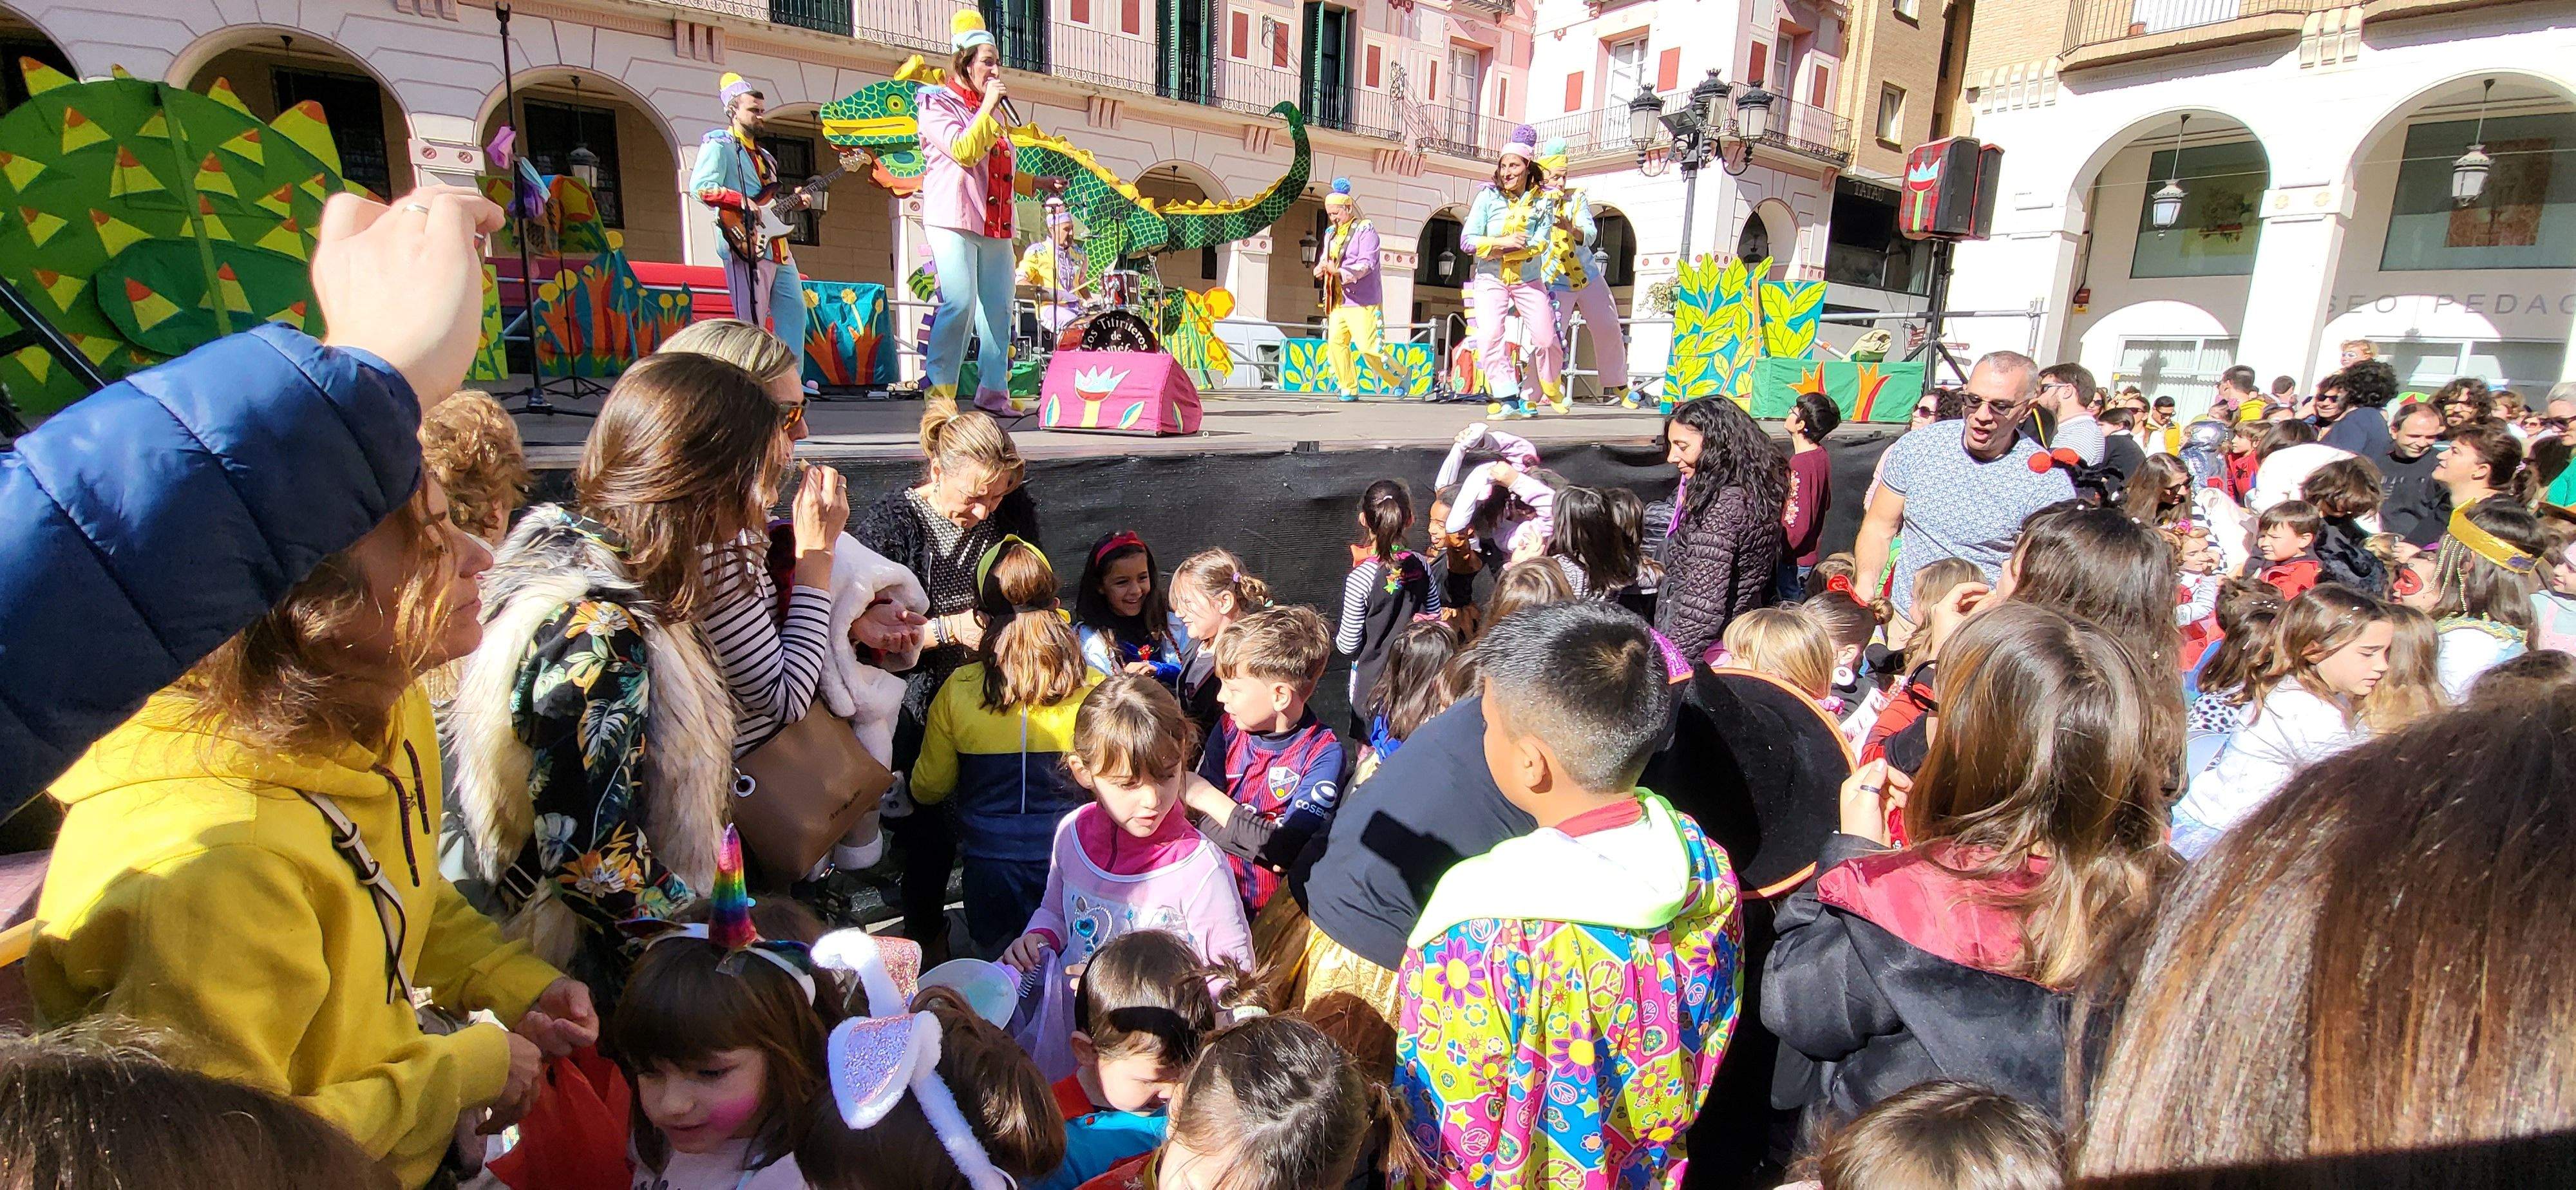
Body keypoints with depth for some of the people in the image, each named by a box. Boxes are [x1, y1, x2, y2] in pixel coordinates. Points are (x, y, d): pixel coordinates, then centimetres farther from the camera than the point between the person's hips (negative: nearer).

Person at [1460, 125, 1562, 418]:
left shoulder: (1543, 200, -4)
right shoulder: (1488, 196, -4)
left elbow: (1539, 245, -14)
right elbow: (1468, 240, -9)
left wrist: (1496, 249, -20)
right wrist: (1504, 242, -20)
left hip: (1529, 280, 1)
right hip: (1491, 279, 0)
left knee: (1546, 338, -2)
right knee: (1489, 335, -20)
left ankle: (1551, 388, 26)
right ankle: (1507, 397, -15)